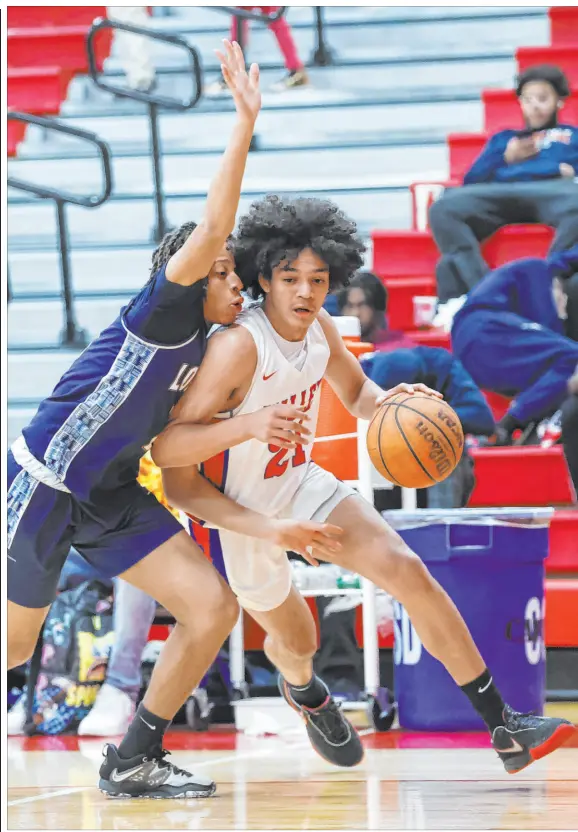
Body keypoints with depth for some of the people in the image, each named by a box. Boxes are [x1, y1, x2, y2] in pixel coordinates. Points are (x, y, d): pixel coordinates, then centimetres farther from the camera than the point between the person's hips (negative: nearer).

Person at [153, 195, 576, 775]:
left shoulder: (317, 327, -10)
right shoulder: (239, 346, -32)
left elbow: (357, 394, 12)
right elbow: (165, 448, -35)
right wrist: (248, 426, -50)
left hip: (300, 485, 6)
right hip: (240, 513, -6)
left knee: (407, 572, -9)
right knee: (295, 640, 15)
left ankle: (504, 730, -5)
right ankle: (301, 688, 58)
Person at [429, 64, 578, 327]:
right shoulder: (503, 139, 38)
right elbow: (471, 182, 25)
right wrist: (506, 158, 10)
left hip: (551, 191, -2)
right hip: (501, 194, 2)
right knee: (444, 208, -31)